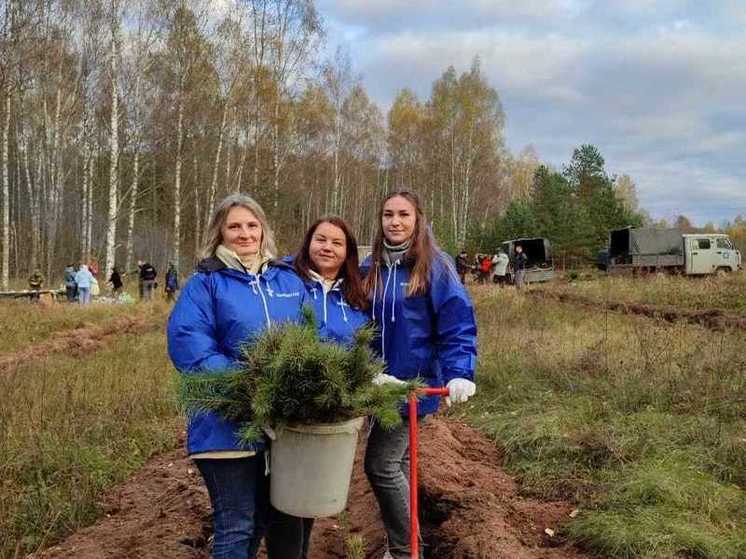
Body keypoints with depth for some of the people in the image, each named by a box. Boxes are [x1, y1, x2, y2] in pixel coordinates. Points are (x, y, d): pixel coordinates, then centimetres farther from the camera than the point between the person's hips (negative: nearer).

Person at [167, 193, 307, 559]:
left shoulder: (289, 280, 10)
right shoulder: (205, 284, -5)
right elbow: (186, 343, -17)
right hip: (228, 424, -5)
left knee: (263, 516, 19)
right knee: (237, 524, -1)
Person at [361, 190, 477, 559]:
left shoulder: (435, 266, -11)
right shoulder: (370, 267, 6)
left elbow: (458, 324, -16)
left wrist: (460, 374, -27)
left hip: (415, 382, -6)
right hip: (378, 383, 6)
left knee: (380, 464, -8)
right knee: (396, 462, 17)